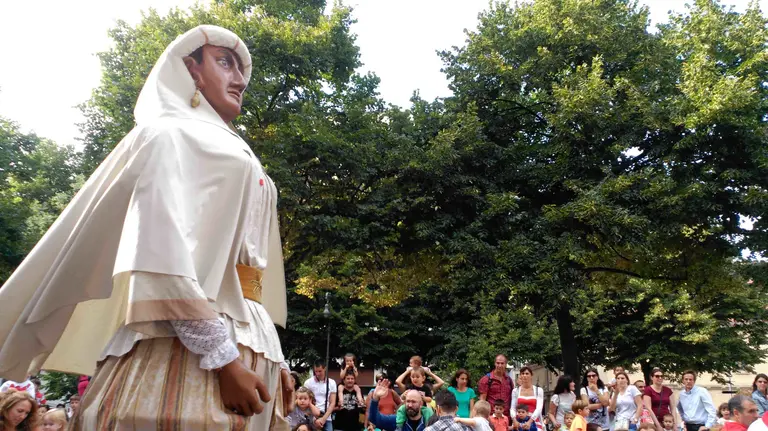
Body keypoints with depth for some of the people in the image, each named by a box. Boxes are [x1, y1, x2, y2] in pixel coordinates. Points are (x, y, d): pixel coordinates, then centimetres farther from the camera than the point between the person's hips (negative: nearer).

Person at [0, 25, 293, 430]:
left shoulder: (235, 156, 25)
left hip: (247, 344, 8)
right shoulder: (170, 134, 1)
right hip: (191, 348, -8)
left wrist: (272, 355, 14)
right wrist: (221, 357, -20)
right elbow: (162, 254, -15)